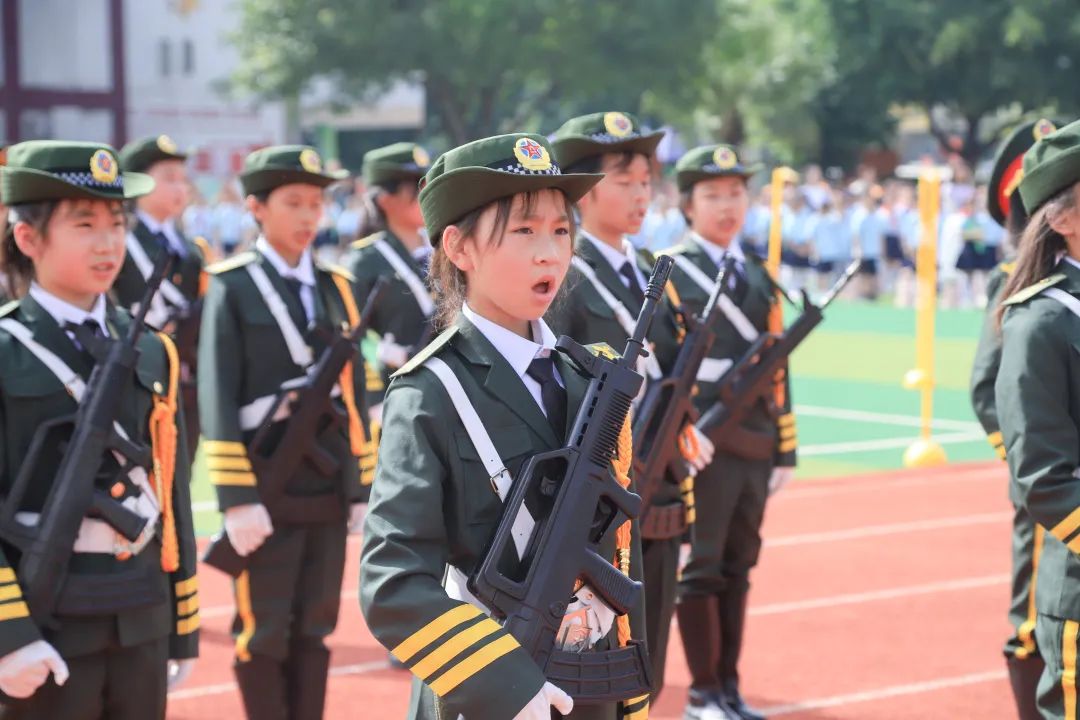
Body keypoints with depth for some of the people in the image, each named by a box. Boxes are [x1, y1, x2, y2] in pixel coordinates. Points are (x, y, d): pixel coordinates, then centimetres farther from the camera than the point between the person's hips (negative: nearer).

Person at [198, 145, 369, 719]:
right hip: (267, 488, -5)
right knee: (263, 633, 2)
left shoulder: (334, 287, 12)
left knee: (316, 629, 9)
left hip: (330, 486, 5)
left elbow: (355, 392, 12)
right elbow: (217, 399, -10)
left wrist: (362, 485, 7)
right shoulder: (232, 288, -3)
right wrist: (237, 498, -15)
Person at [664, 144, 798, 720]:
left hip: (755, 446, 6)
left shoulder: (759, 275, 17)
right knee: (702, 567, -1)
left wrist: (785, 449, 14)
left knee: (738, 568, 11)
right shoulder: (668, 271, -3)